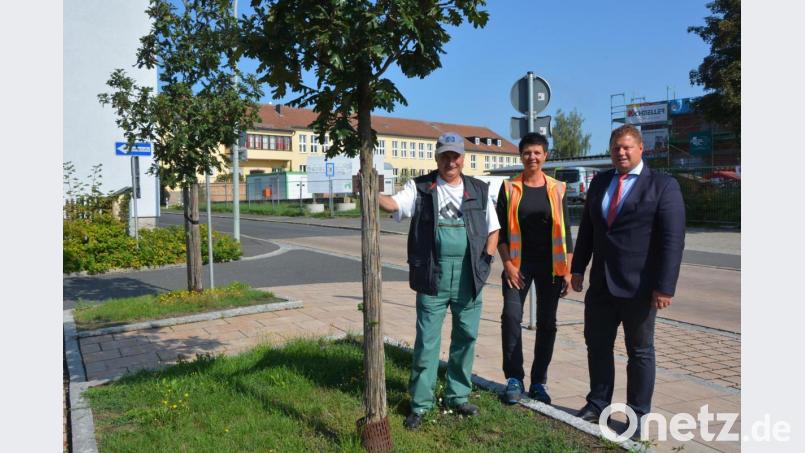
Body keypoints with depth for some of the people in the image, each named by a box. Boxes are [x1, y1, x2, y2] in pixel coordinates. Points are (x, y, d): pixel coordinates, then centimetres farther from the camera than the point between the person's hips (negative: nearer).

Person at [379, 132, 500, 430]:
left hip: (469, 275, 3)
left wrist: (486, 258, 3)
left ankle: (457, 396, 28)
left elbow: (493, 228, 15)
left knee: (466, 336, 11)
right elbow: (394, 205, -15)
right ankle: (420, 404, 12)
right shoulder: (421, 188, 2)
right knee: (427, 339, 2)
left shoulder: (479, 190, 10)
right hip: (433, 274, -3)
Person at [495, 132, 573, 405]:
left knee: (546, 323, 7)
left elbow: (565, 232, 6)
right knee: (511, 316, -13)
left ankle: (538, 382, 20)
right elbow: (501, 229, 1)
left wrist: (567, 270, 1)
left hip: (550, 265, 2)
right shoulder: (509, 188, 2)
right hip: (518, 264, -1)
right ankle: (514, 379, 1)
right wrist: (507, 264, -9)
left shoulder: (556, 189, 5)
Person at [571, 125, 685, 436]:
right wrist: (578, 268, 9)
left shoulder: (663, 185, -7)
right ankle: (598, 404, 30)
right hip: (601, 283, 5)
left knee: (640, 352, 9)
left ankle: (637, 416, 22)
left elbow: (673, 239, -12)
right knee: (597, 345, 13)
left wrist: (665, 286, -17)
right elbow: (587, 228, 13)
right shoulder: (600, 182, 9)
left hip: (639, 286, -5)